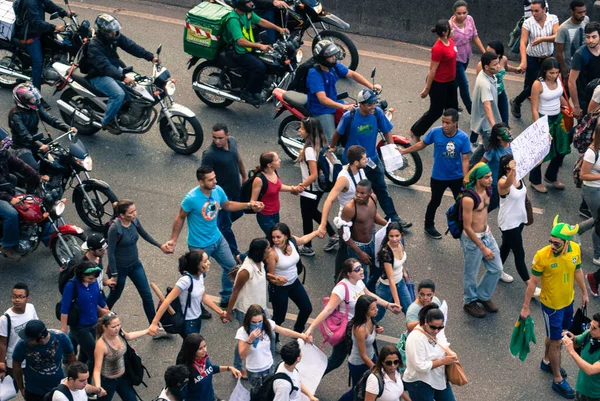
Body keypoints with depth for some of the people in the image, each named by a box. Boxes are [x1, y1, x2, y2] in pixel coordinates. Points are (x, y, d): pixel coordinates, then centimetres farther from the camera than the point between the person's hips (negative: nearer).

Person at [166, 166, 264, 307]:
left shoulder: (218, 190, -13)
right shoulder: (191, 198, -30)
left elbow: (227, 205, 8)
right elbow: (180, 218, -15)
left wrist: (249, 205, -1)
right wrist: (173, 240, -13)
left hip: (217, 238, 7)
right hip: (199, 245, -6)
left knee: (231, 267, 18)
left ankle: (226, 299, 39)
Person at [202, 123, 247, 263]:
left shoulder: (232, 142, -11)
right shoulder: (210, 154, -31)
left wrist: (244, 175, 21)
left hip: (236, 189, 7)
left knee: (238, 213, 28)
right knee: (225, 225, 10)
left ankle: (217, 226, 52)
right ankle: (234, 253, 28)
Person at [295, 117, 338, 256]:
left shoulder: (309, 150, -28)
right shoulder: (320, 145, -2)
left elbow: (313, 175, -29)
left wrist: (300, 187, -21)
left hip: (311, 189, -9)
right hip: (320, 187, 9)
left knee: (307, 217, 11)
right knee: (313, 212, 28)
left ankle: (307, 248, 27)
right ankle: (334, 237, 31)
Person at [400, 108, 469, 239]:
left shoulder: (463, 138, -19)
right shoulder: (435, 132, -19)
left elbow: (465, 160, -15)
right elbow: (422, 144, -1)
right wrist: (404, 151, 1)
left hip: (457, 177, 0)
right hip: (438, 177, 0)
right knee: (435, 202, 19)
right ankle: (429, 226, 40)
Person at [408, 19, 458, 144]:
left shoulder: (450, 40, -3)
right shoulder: (438, 48, -28)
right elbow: (432, 70, -23)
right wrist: (427, 89, -16)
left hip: (450, 82, 8)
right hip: (438, 84, -8)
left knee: (452, 109, 18)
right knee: (436, 111, 7)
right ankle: (415, 132, 25)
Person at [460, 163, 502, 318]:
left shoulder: (487, 190, -5)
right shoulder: (468, 199, -30)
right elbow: (467, 227, -24)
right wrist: (483, 248, -20)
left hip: (487, 235, 8)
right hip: (472, 239, -8)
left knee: (496, 269, 16)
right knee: (471, 273, 13)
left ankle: (483, 296, 40)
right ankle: (470, 302, 37)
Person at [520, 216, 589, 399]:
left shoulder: (575, 249, -16)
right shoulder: (542, 256, -29)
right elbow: (533, 282, -18)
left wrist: (584, 292, 15)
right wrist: (525, 307, -12)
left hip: (568, 301, 5)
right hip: (551, 305, -5)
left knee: (557, 335, 25)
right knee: (556, 342, 7)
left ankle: (547, 362, 50)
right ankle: (558, 381, 23)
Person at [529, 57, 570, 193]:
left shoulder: (558, 80, -4)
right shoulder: (538, 85, -22)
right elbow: (534, 109, -19)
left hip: (558, 118, 7)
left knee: (562, 149, 15)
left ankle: (551, 177, 38)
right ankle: (535, 181, 29)